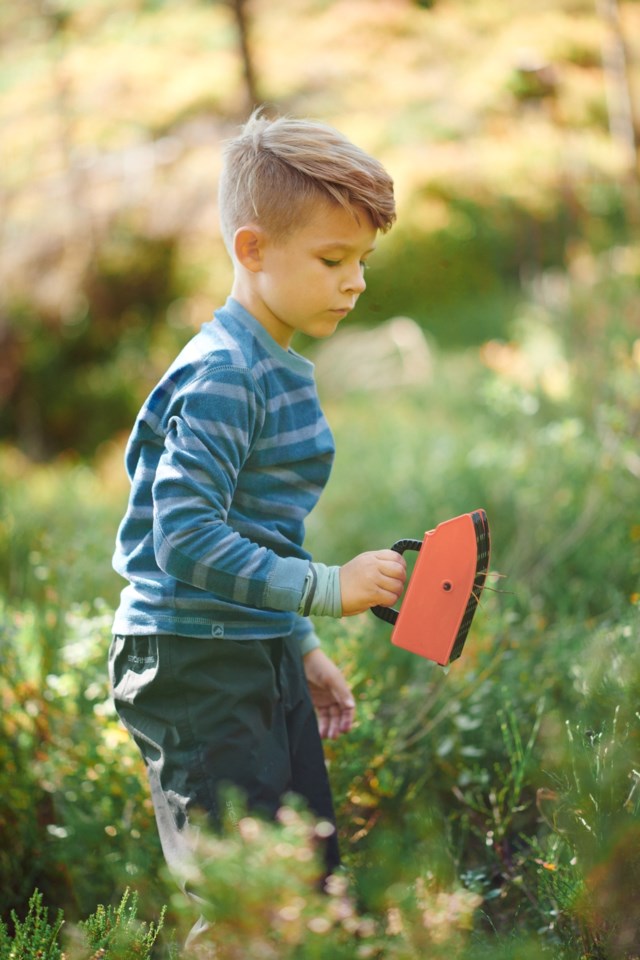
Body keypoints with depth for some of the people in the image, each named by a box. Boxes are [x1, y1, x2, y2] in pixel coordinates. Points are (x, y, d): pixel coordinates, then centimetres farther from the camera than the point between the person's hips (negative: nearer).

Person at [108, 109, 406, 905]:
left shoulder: (282, 371, 13)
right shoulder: (223, 375, -17)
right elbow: (186, 539, -24)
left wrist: (303, 648, 21)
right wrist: (327, 589, -23)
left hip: (263, 660, 10)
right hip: (195, 667, -10)